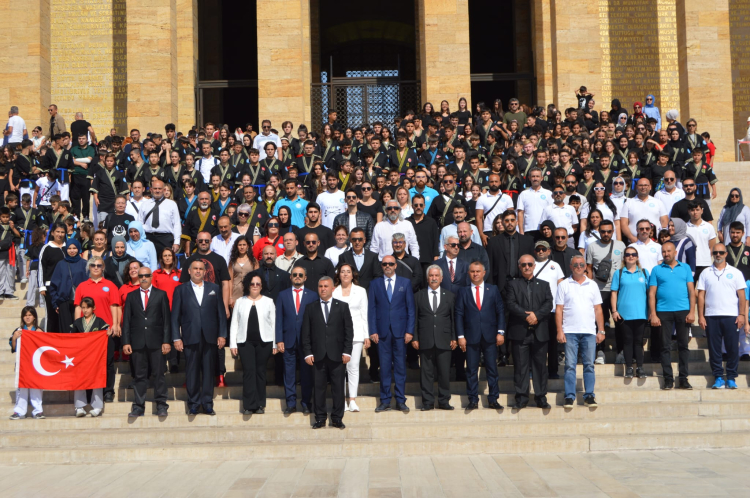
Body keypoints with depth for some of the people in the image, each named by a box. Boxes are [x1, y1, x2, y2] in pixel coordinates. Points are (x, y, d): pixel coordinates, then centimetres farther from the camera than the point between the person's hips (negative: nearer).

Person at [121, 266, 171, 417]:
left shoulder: (161, 295, 8)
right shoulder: (131, 296, 12)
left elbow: (167, 319, 3)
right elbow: (126, 321, 8)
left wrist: (167, 341, -5)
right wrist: (126, 342, -1)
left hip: (156, 342, -1)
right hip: (138, 342, 1)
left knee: (159, 375, 0)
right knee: (139, 376, 4)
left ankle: (161, 406, 7)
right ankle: (138, 407, 8)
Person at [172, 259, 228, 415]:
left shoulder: (215, 289, 12)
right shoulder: (181, 290, 8)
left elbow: (221, 313, 9)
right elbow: (175, 316, 4)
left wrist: (222, 335, 2)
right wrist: (176, 338, -4)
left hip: (209, 337, 1)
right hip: (190, 337, -1)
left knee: (209, 371, 3)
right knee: (192, 371, 1)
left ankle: (207, 403, 10)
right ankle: (193, 403, 10)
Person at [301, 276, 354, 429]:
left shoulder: (342, 307, 8)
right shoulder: (310, 308, 9)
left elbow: (349, 330, 5)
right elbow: (305, 333, 7)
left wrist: (347, 351, -3)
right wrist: (307, 353, -2)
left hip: (337, 355, -1)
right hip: (318, 355, 1)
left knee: (338, 387, 2)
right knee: (319, 387, 2)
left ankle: (337, 418, 10)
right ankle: (320, 418, 10)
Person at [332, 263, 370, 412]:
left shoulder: (360, 291, 10)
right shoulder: (333, 292, 9)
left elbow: (364, 314, 9)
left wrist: (367, 336, 4)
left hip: (356, 333, 0)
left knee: (353, 366, -4)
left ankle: (352, 400, 1)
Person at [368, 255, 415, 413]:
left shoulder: (405, 283, 8)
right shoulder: (375, 284, 10)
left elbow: (410, 308, 5)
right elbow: (372, 309, 6)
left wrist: (409, 330, -3)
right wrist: (373, 331, -3)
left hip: (400, 330, 0)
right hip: (382, 331, 0)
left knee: (400, 366, 1)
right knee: (384, 367, 2)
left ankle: (400, 401, 7)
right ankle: (385, 401, 9)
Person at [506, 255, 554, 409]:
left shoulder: (543, 285, 16)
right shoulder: (513, 284, 9)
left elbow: (548, 303, 2)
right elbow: (510, 304, -5)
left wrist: (536, 315, -14)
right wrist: (526, 315, -16)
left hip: (539, 332, 2)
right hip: (519, 331, -2)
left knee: (540, 365, 3)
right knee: (520, 366, 0)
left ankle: (541, 397, 10)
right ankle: (521, 397, 5)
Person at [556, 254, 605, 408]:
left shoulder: (592, 285, 12)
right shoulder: (564, 285, 6)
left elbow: (598, 309, 12)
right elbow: (559, 309, 3)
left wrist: (601, 330, 6)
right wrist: (559, 331, -5)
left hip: (589, 332, 2)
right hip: (570, 332, -2)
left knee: (589, 365, 2)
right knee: (570, 365, -2)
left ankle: (589, 395, 8)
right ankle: (569, 396, 2)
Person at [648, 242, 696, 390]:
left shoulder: (685, 268, 11)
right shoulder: (656, 270, 8)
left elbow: (691, 290, 7)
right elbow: (652, 293, 4)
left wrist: (692, 311, -3)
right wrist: (653, 315, -5)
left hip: (683, 311, 1)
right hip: (663, 312, 0)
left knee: (683, 345, 2)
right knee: (665, 346, 0)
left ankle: (683, 379, 7)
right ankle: (668, 379, 4)